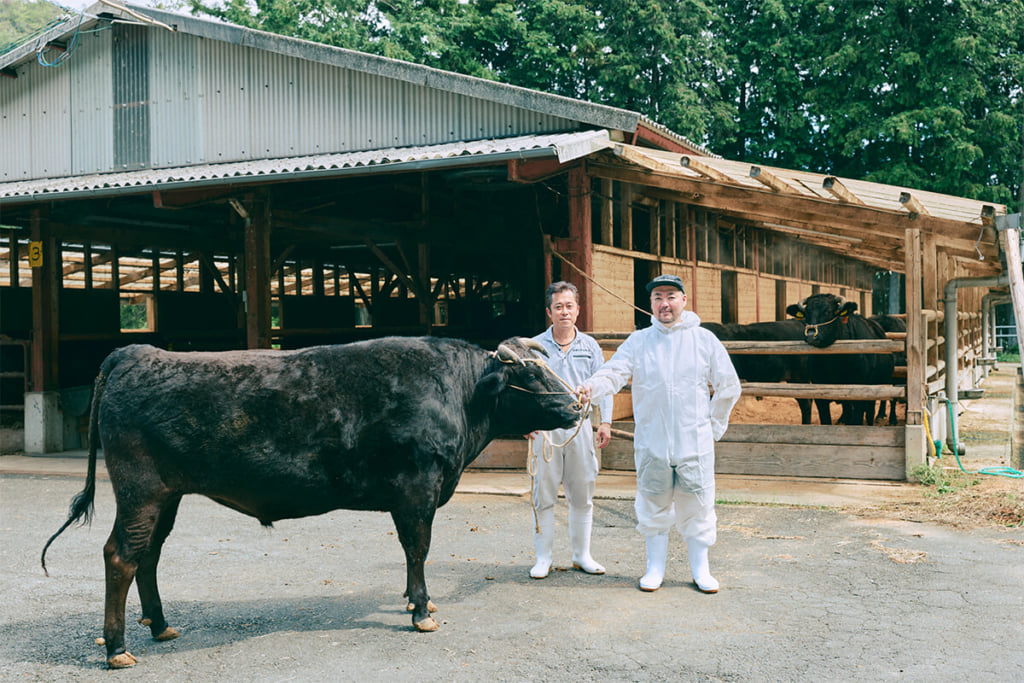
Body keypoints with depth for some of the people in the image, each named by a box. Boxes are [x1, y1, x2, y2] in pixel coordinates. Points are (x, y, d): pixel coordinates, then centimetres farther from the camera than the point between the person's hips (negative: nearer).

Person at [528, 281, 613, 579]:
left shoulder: (590, 346, 9)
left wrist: (605, 422, 3)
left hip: (580, 425, 2)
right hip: (545, 427, -2)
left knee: (582, 493, 7)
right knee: (543, 494, 1)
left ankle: (582, 554, 19)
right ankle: (543, 557, 10)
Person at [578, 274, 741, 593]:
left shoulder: (704, 340, 3)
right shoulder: (638, 341, 3)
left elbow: (728, 388, 10)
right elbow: (613, 373, -8)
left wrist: (714, 428, 7)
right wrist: (590, 387, -29)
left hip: (695, 444, 0)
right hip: (651, 444, 1)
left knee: (697, 507, 6)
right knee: (653, 509, 9)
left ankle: (700, 570, 22)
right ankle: (655, 569, 23)